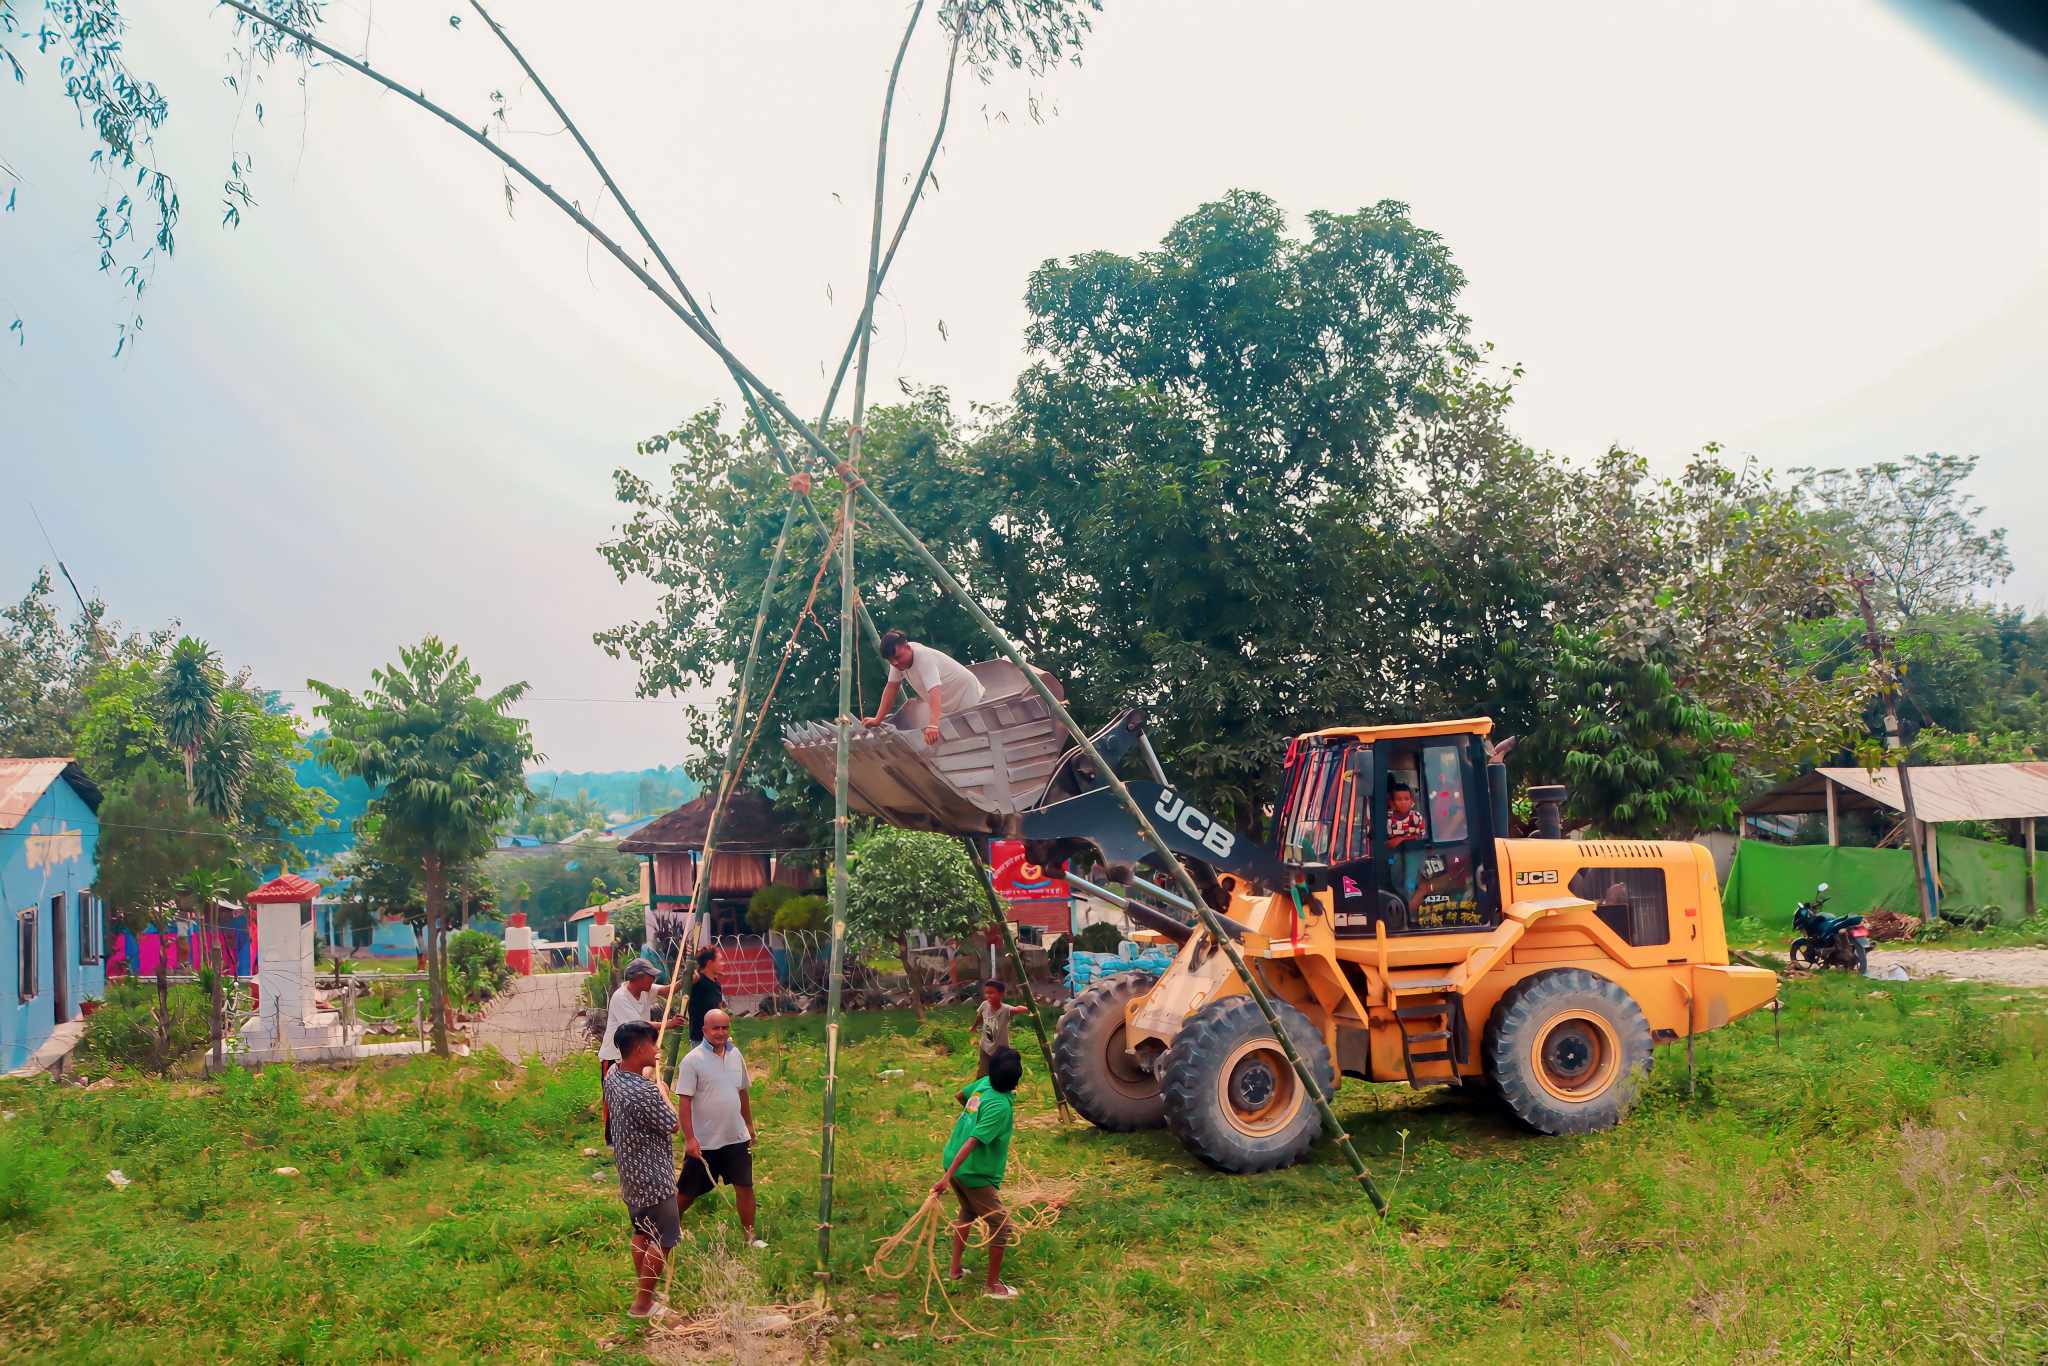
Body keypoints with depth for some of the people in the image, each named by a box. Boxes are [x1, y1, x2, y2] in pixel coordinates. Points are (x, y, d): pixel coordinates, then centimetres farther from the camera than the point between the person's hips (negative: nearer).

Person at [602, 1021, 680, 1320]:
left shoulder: (613, 1075, -5)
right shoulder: (645, 1093, -31)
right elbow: (672, 1126, -16)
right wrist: (663, 1094, -2)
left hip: (631, 1175, 9)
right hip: (654, 1179, -9)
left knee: (641, 1234, 22)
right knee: (662, 1242, 6)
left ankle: (645, 1293, 34)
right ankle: (643, 1305, 14)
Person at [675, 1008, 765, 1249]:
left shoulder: (735, 1054, 3)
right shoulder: (693, 1060, -14)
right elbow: (684, 1101, -16)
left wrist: (749, 1125, 19)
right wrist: (689, 1138, -20)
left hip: (736, 1138, 5)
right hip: (703, 1142, -4)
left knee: (745, 1186, 6)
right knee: (688, 1192, 8)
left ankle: (750, 1235, 20)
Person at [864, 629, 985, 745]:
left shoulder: (924, 659, -32)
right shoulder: (898, 657, -8)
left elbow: (934, 692, -45)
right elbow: (892, 687, 1)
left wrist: (932, 726, -59)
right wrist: (877, 720, -4)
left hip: (967, 697, -8)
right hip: (949, 708, 8)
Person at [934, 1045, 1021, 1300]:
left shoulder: (984, 1083, -4)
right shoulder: (1000, 1108, -27)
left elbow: (961, 1095, 18)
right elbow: (972, 1143, -31)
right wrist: (947, 1178, -33)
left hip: (953, 1161, 8)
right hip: (975, 1174, -8)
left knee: (968, 1213, 29)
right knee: (1000, 1224, 6)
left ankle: (956, 1270, 37)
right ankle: (993, 1286, 15)